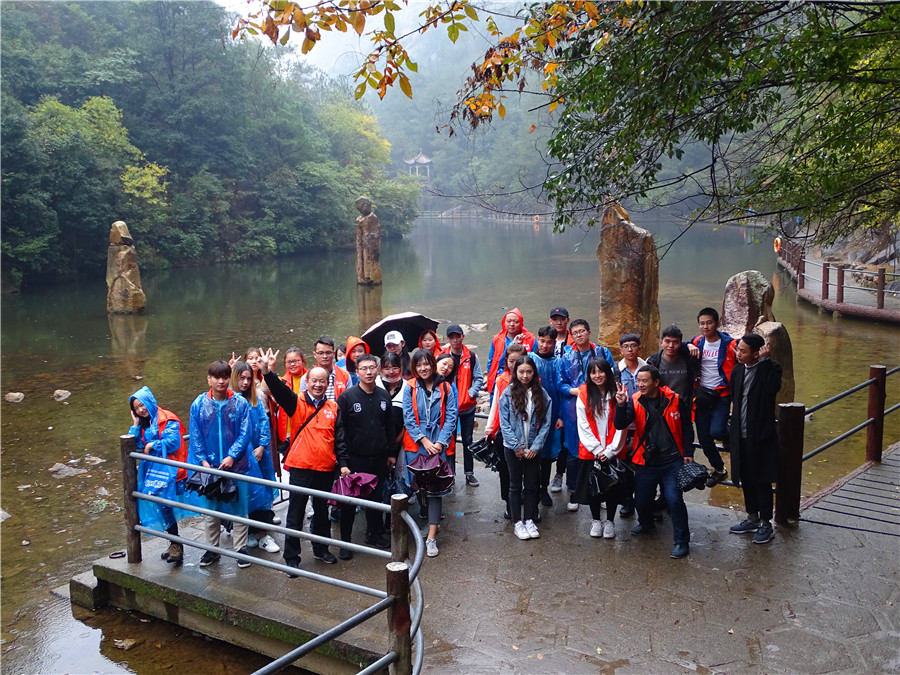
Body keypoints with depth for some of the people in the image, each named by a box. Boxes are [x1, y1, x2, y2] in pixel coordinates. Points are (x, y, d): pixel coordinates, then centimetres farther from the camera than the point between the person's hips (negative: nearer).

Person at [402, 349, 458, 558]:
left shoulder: (445, 388, 3)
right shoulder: (410, 388, 3)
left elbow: (451, 417, -1)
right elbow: (408, 417, -3)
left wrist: (440, 442, -11)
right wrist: (424, 440, -11)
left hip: (438, 446, 0)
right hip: (415, 446, 0)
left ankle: (431, 538, -2)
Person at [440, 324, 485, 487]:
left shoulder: (471, 356, -1)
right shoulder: (442, 356, -2)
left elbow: (479, 378, 1)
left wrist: (470, 394, -11)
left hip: (467, 406, 1)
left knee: (468, 440, 8)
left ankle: (469, 472, 18)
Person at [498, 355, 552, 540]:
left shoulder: (542, 394, -3)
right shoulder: (508, 393, -8)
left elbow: (546, 423, -2)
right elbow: (504, 423, -8)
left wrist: (536, 446, -9)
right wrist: (517, 446, -12)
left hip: (533, 448, 2)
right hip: (513, 448, -2)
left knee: (531, 484, 11)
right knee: (516, 485, 8)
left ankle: (529, 520, 23)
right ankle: (517, 522, 16)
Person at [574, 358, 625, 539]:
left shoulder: (617, 393, -3)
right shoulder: (584, 394, -3)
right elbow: (583, 426, -4)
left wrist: (610, 450, -10)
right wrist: (597, 450, -9)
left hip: (613, 452, 0)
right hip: (590, 452, 0)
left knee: (613, 486, 5)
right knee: (592, 486, 8)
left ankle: (610, 521, 23)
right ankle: (596, 520, 27)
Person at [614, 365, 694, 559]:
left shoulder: (674, 400, -5)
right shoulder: (634, 401, -3)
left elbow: (686, 427, 6)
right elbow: (620, 425, -16)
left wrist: (688, 453, 3)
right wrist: (621, 405, -33)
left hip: (672, 461, -2)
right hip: (646, 462, 2)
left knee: (674, 498, -14)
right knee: (641, 500, 9)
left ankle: (682, 541, 2)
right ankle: (646, 524, 43)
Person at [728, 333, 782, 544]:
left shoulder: (771, 368, -12)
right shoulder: (737, 371, 6)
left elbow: (771, 388, -32)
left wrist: (765, 360, -27)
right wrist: (733, 428, 14)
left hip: (761, 436, -6)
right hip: (741, 436, 6)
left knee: (762, 481, 3)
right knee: (746, 479, 16)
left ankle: (765, 524, 16)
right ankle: (752, 519, 30)